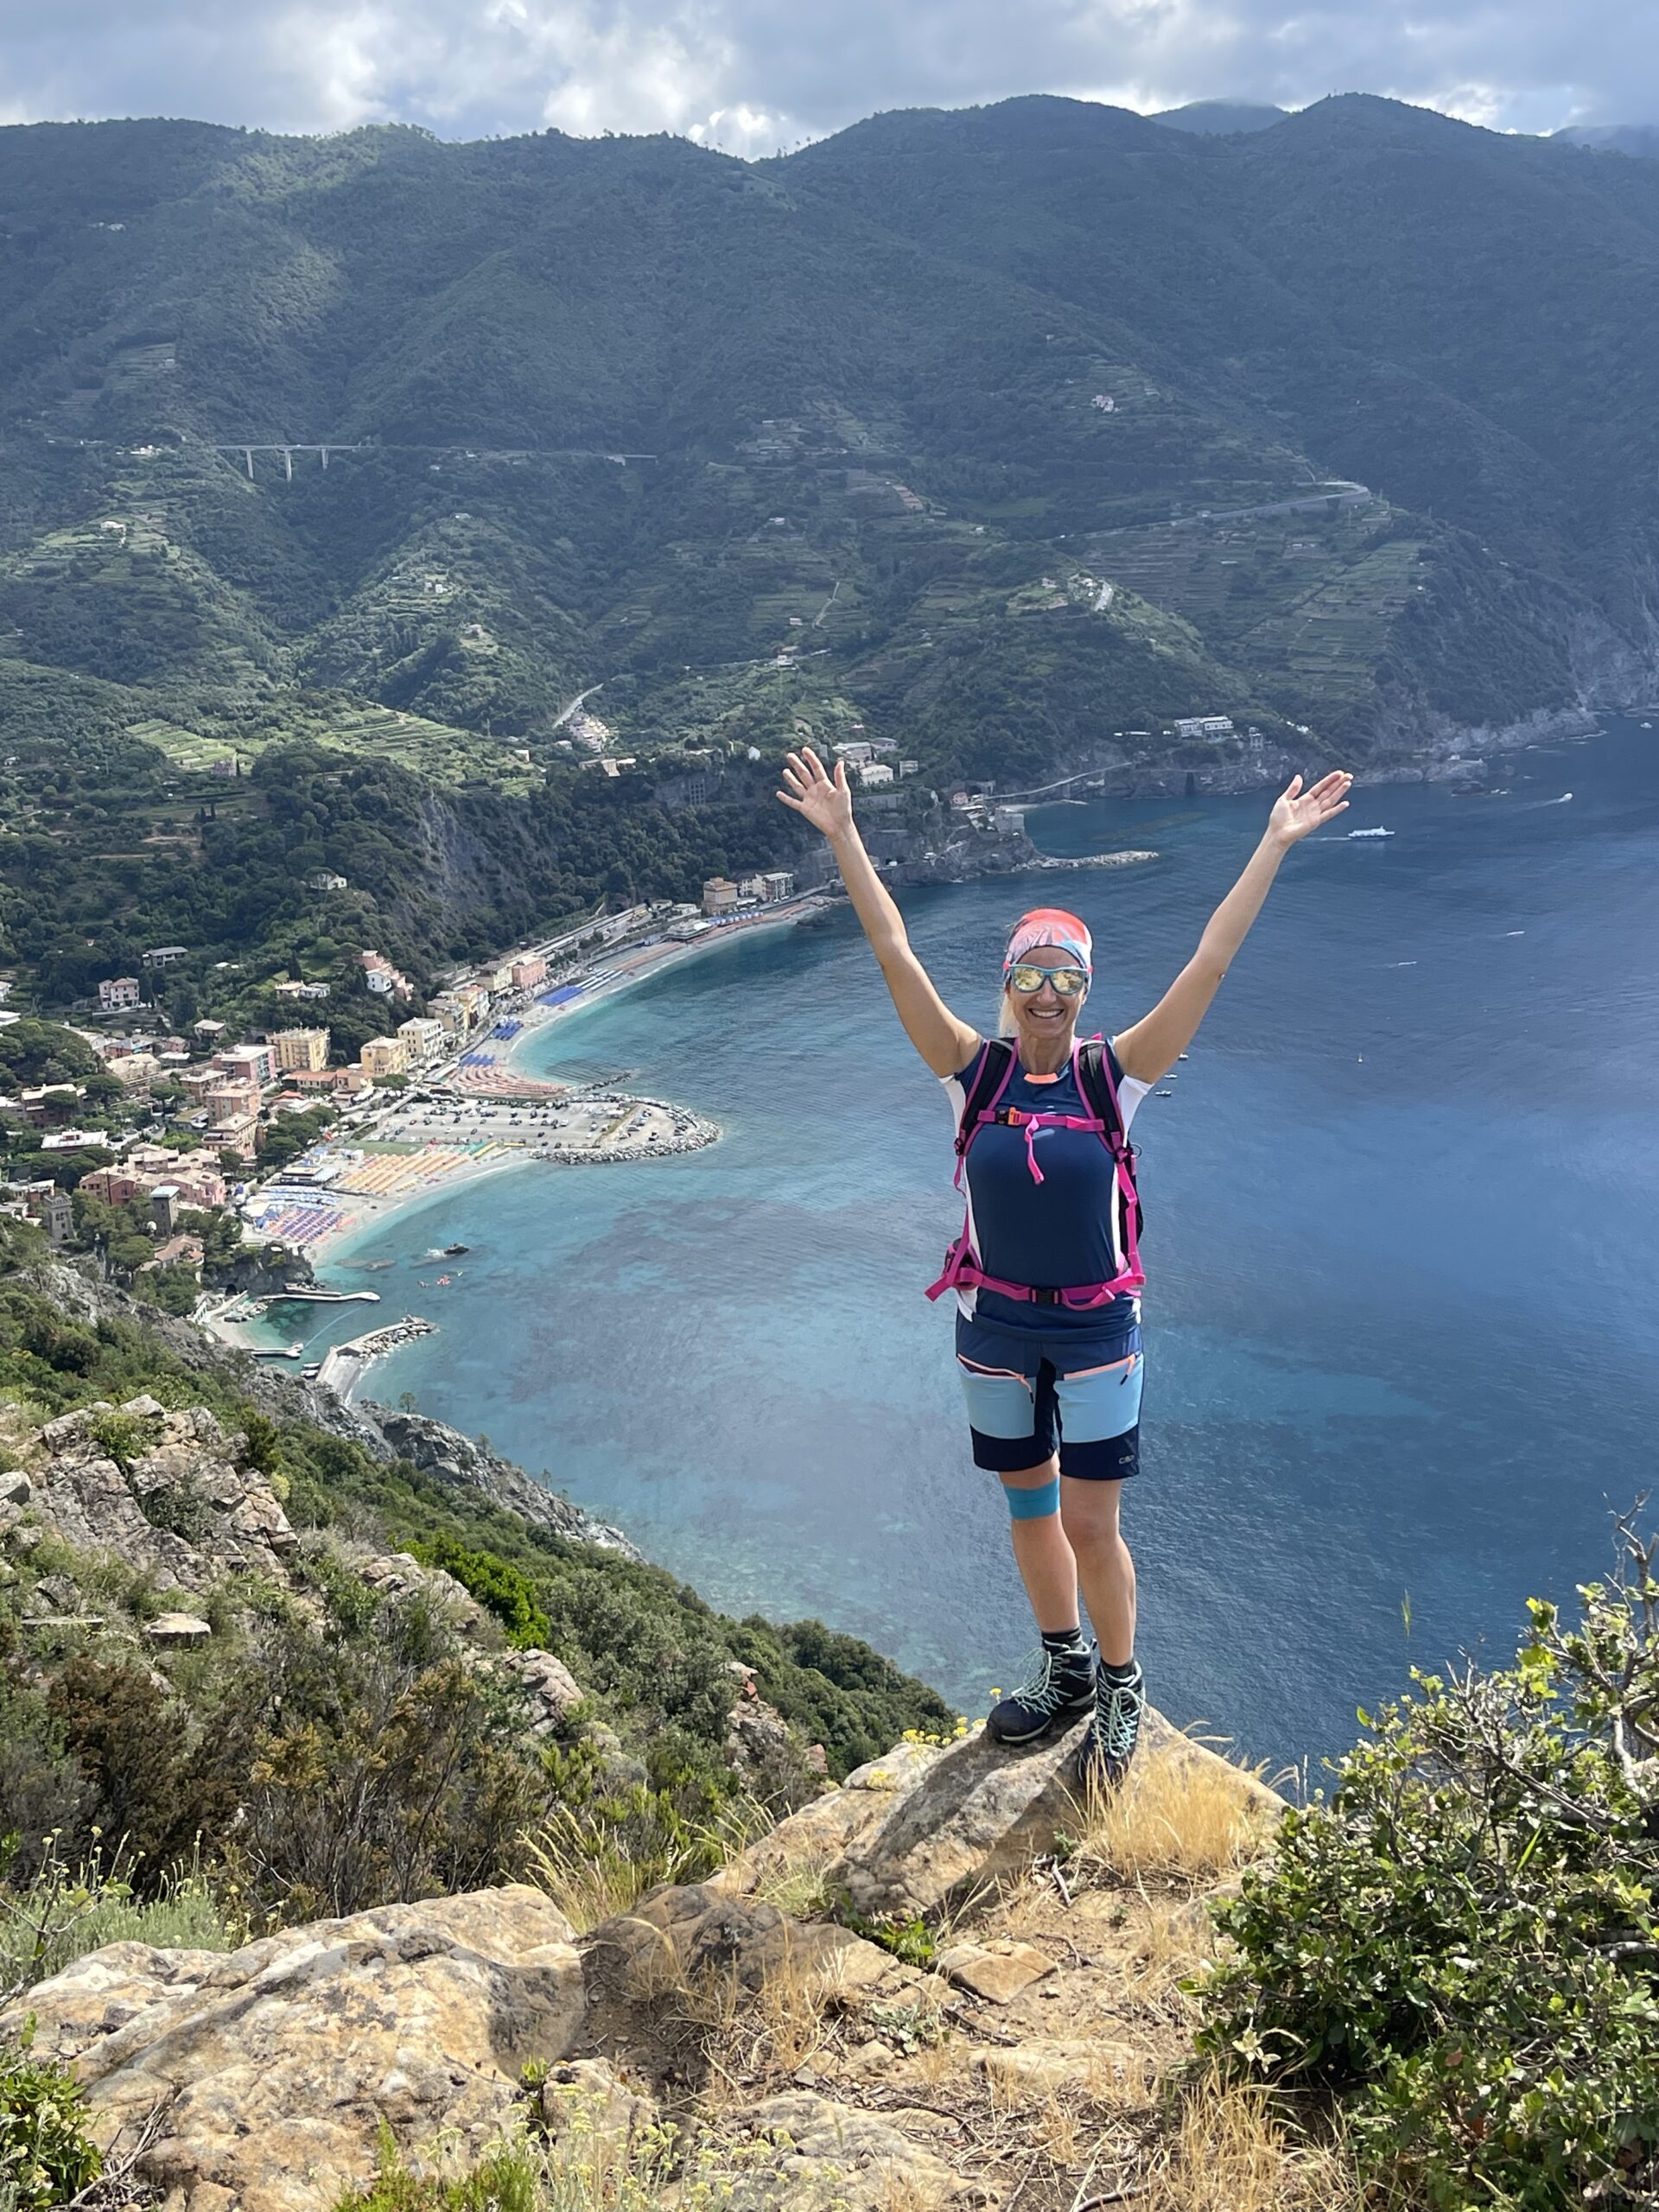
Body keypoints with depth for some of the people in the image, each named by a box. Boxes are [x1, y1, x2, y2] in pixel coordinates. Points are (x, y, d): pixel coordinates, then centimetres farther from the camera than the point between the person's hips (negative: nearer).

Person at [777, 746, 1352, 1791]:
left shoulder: (1113, 1075, -9)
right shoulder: (977, 1071, -6)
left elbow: (1210, 964, -13)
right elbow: (895, 954, -8)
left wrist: (1274, 847, -16)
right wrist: (843, 835, -11)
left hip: (1097, 1331, -2)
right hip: (995, 1328, 2)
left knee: (1090, 1525, 1)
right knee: (1029, 1507, 17)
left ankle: (1120, 1691, 24)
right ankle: (1064, 1668, 38)